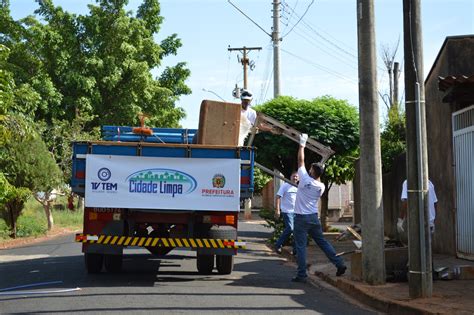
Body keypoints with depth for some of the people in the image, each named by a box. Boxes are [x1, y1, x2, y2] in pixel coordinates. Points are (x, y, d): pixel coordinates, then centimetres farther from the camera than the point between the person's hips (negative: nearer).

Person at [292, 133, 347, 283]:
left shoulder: (306, 179, -13)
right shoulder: (321, 187, 1)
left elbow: (301, 161, -5)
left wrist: (302, 144, 3)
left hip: (301, 218, -6)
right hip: (314, 217, 6)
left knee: (301, 246, -3)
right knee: (322, 242, 14)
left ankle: (301, 274, -4)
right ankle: (339, 263, 9)